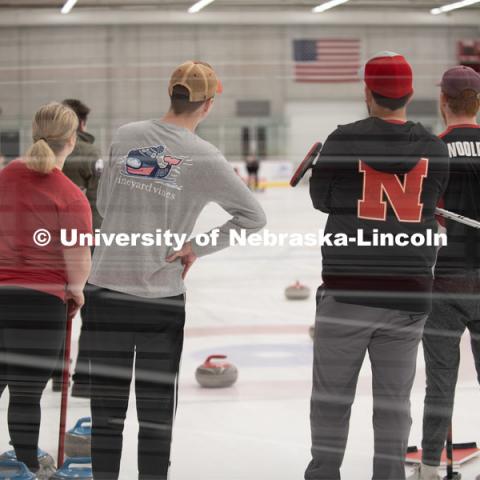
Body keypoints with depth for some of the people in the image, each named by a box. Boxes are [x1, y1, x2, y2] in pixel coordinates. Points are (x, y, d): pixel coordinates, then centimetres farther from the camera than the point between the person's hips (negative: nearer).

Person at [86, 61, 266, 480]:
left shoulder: (126, 136, 0)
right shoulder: (204, 157, -8)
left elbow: (104, 204, 10)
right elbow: (254, 216, -4)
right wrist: (197, 247, 1)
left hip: (106, 289, 2)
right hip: (161, 298, -2)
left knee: (107, 404, 10)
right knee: (156, 407, 10)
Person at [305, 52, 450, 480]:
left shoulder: (345, 140, -8)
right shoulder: (435, 149, 1)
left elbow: (321, 198, 3)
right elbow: (428, 207, 9)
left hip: (347, 288, -2)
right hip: (409, 293, 2)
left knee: (332, 393, 9)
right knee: (394, 396, 9)